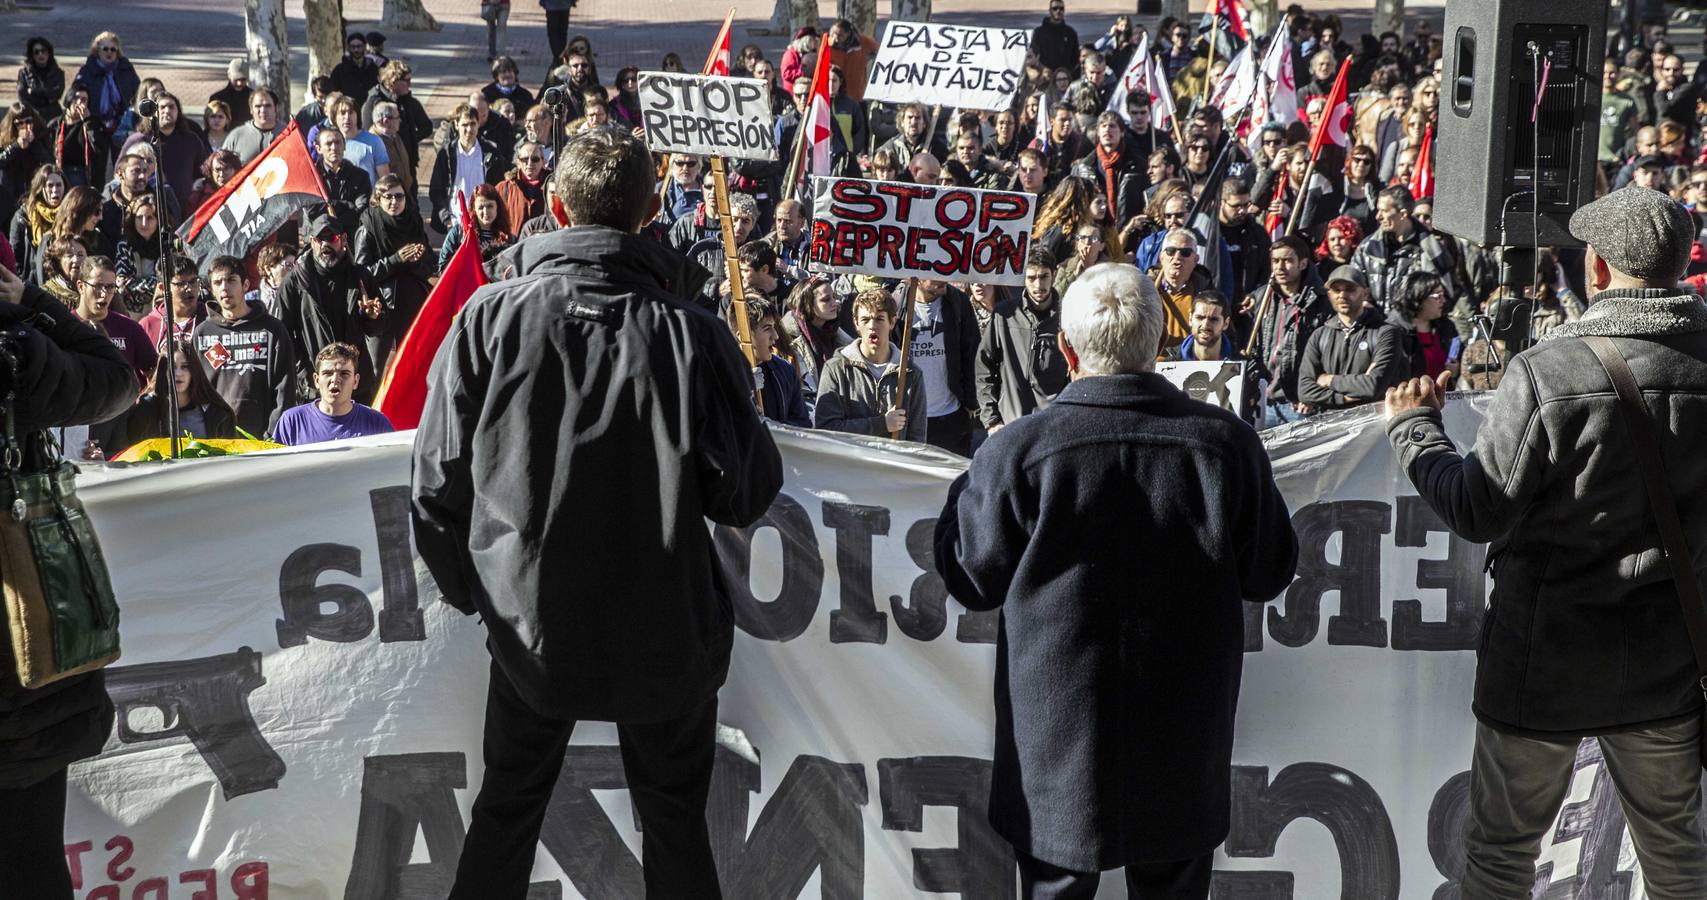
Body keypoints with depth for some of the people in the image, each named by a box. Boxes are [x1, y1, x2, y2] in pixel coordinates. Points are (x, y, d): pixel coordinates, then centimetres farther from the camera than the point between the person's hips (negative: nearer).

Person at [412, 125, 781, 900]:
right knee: (675, 824, 17)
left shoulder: (489, 319, -11)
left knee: (505, 813, 22)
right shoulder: (690, 335, -16)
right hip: (667, 634, -1)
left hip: (529, 626, 1)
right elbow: (747, 495, -11)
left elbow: (439, 482, -5)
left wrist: (468, 589, 11)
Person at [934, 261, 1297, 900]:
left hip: (1057, 747, -1)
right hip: (1185, 752, 2)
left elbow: (970, 580, -3)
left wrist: (968, 488, 13)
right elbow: (1268, 575, 1)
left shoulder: (1017, 451, -16)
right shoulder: (1228, 442, -10)